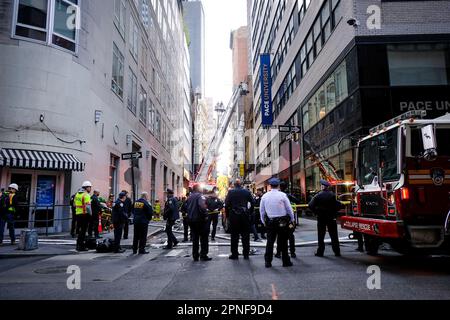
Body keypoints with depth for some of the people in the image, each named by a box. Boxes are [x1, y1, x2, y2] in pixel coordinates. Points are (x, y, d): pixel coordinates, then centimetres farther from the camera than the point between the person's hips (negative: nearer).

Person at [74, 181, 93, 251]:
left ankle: (78, 245, 24)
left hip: (78, 214, 8)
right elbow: (88, 206, -20)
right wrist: (90, 214, -12)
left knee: (80, 230, 17)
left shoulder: (77, 194, 14)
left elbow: (75, 204, 19)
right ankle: (81, 246, 2)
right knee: (83, 230, -2)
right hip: (85, 214, -8)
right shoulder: (86, 195, -13)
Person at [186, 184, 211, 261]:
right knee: (204, 238, 1)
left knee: (195, 238, 12)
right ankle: (203, 255, 0)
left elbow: (186, 207, 17)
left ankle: (195, 256, 14)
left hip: (191, 220, 7)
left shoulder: (189, 197, 13)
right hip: (200, 219, -7)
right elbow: (202, 207, -26)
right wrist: (205, 215, -19)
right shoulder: (200, 196, -12)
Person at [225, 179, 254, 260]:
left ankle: (234, 254, 7)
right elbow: (252, 203, 2)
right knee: (245, 235, 8)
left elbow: (227, 204, -6)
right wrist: (250, 213, 10)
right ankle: (246, 254, 12)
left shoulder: (231, 192, -1)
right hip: (245, 216, 2)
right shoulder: (247, 192, 4)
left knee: (234, 236, 5)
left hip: (234, 216, -1)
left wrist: (228, 214, 4)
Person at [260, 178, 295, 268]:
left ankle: (268, 262, 10)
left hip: (270, 222, 2)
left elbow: (262, 211, 7)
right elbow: (289, 209, -2)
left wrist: (264, 222, 19)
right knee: (283, 242, 8)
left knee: (270, 242, 8)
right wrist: (292, 220, 11)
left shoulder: (265, 196, 1)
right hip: (282, 222, -2)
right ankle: (286, 261, 15)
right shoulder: (283, 195, -7)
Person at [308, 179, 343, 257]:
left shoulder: (318, 195, -8)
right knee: (334, 235, 8)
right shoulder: (333, 195, -6)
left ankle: (320, 252, 9)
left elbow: (311, 205, -14)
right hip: (331, 218, 1)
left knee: (321, 236, 8)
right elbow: (339, 205, -11)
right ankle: (337, 252, 10)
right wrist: (334, 211, 2)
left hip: (321, 218, 0)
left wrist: (316, 212, -3)